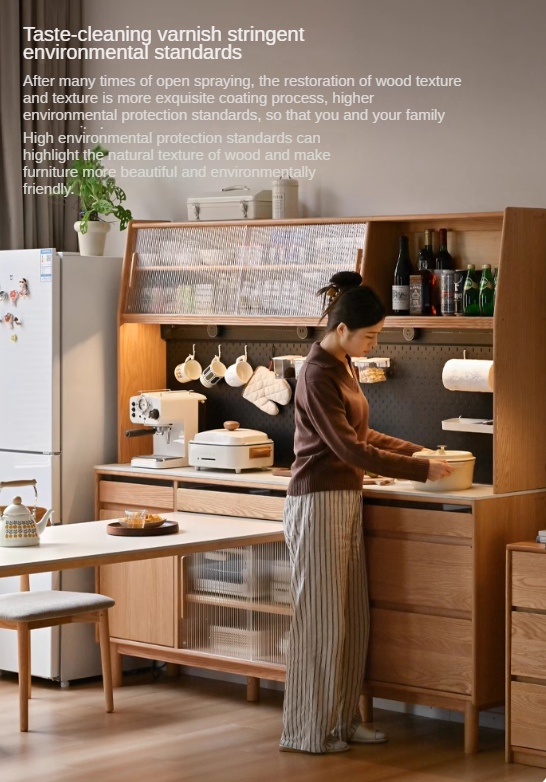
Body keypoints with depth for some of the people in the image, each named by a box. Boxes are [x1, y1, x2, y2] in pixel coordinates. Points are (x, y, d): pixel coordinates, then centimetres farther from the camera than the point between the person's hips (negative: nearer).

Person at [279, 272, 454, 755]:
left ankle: (343, 720, 20)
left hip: (346, 501, 9)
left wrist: (415, 450, 13)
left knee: (353, 619, 12)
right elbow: (350, 449, -20)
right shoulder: (318, 375, -18)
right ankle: (308, 732, 6)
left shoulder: (344, 367, 11)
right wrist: (420, 470, -15)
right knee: (321, 620, -3)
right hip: (319, 503, -9)